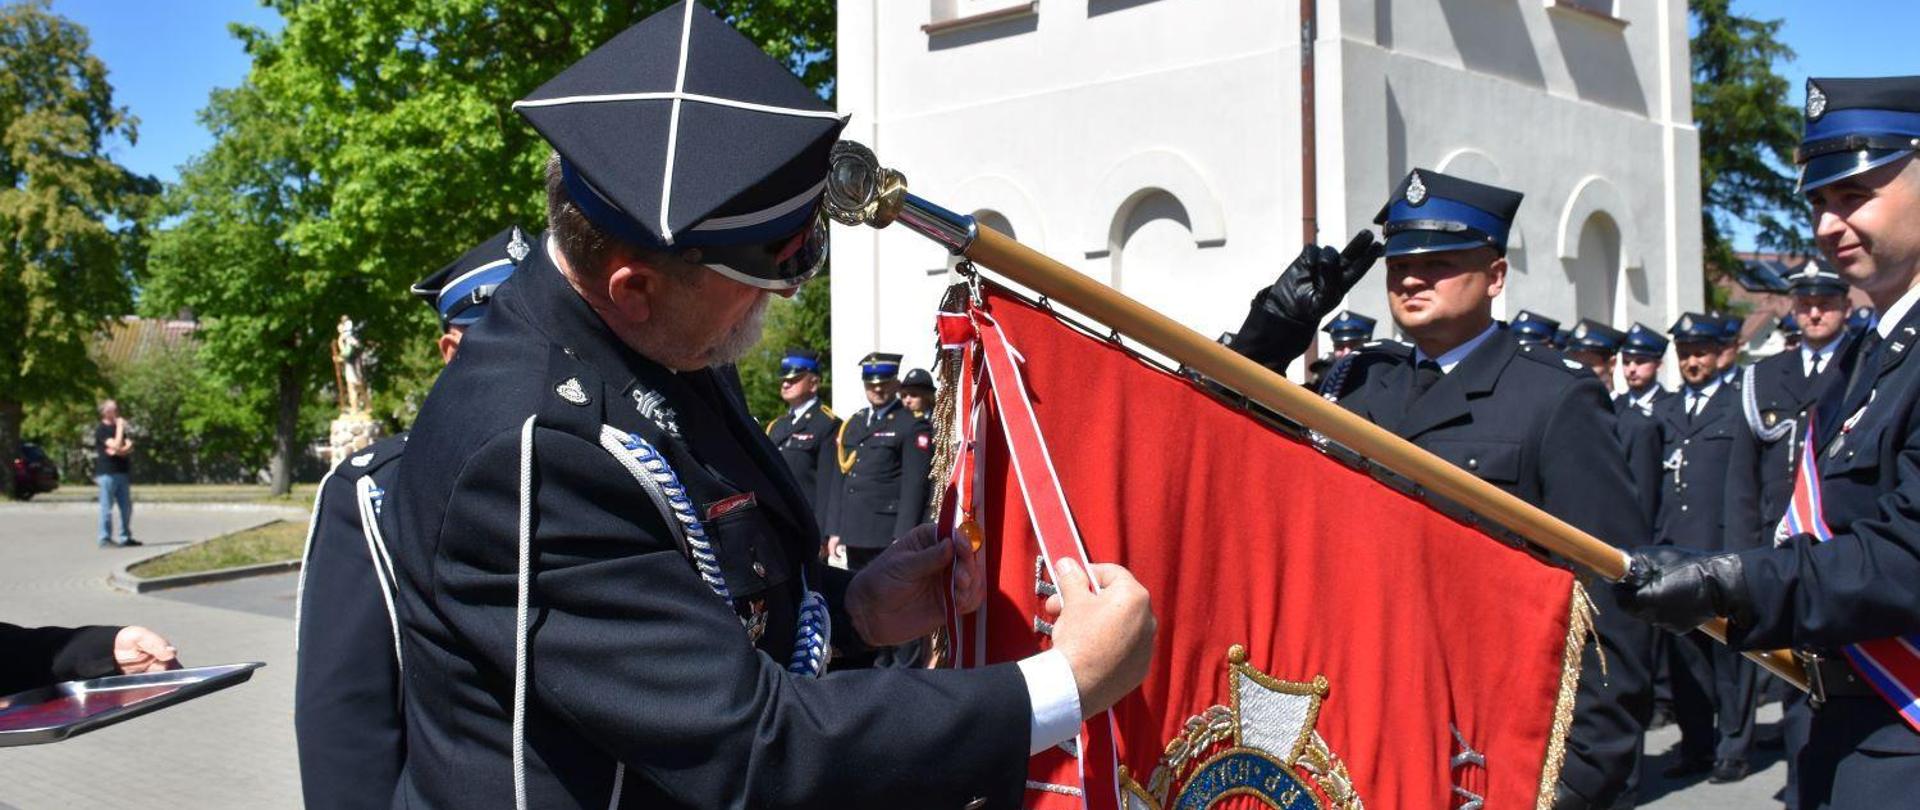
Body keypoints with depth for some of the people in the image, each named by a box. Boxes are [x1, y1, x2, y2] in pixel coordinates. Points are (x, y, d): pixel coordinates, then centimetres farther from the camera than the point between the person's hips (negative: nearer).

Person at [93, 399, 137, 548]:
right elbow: (116, 446, -19)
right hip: (107, 473, -7)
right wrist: (120, 428, -12)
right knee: (107, 507, -5)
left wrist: (120, 450, -13)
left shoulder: (118, 427, 17)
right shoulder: (101, 429, -6)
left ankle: (126, 537, 16)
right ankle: (105, 539, -1)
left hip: (121, 472, 7)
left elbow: (129, 447, 8)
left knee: (126, 507, 9)